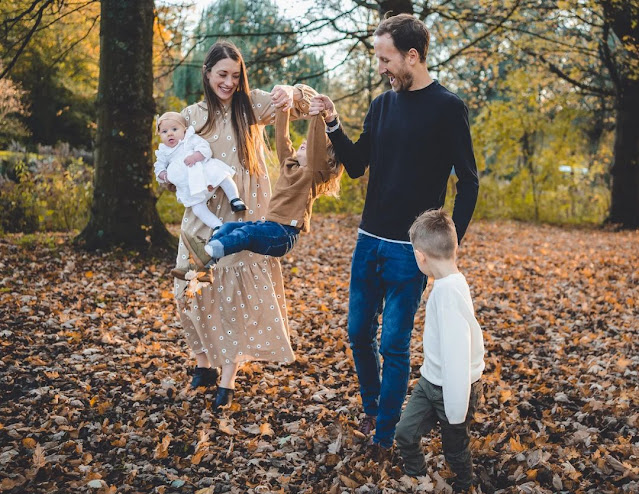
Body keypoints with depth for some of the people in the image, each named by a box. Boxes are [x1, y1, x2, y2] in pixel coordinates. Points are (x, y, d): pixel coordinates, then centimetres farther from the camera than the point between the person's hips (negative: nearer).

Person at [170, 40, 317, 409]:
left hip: (244, 218, -2)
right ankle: (204, 364, 25)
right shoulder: (192, 116, 5)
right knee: (192, 291, 3)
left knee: (239, 294, -2)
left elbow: (306, 103, -9)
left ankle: (229, 378, 9)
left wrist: (290, 94, -33)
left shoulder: (252, 105, 0)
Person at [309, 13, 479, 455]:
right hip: (369, 240, 6)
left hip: (410, 249, -6)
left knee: (394, 345, 0)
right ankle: (371, 407, 34)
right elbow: (356, 166, 12)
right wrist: (333, 125, -2)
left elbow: (468, 182, -7)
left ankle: (384, 433, 14)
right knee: (359, 333, 13)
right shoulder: (383, 105, 8)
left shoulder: (448, 108, -9)